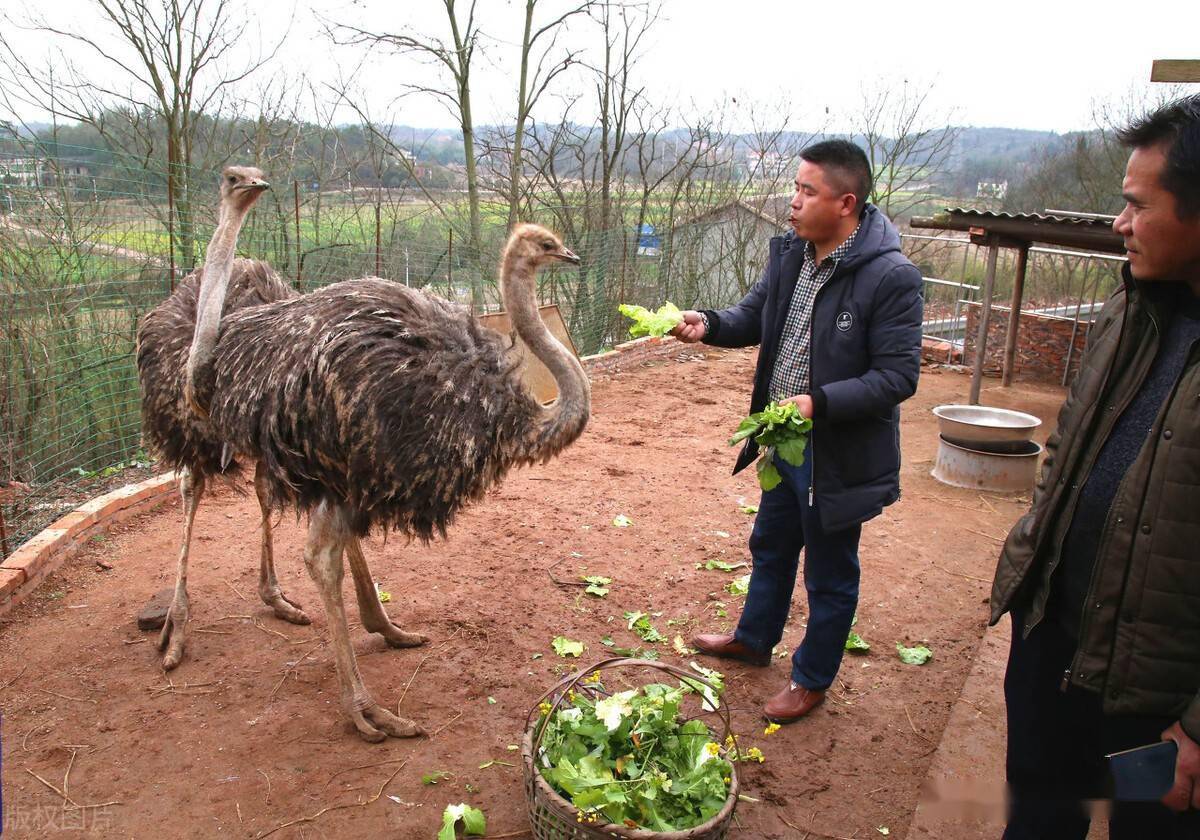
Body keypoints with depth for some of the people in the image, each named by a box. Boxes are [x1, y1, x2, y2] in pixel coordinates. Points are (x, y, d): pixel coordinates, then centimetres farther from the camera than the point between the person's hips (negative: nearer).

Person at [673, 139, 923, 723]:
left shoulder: (891, 278, -23)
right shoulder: (789, 255, -1)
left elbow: (898, 376, -22)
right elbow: (753, 316, 9)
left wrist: (819, 402, -32)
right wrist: (708, 324, -12)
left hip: (839, 454, -7)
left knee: (830, 574, 13)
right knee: (771, 547, 27)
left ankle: (812, 679, 35)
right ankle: (753, 639, 51)